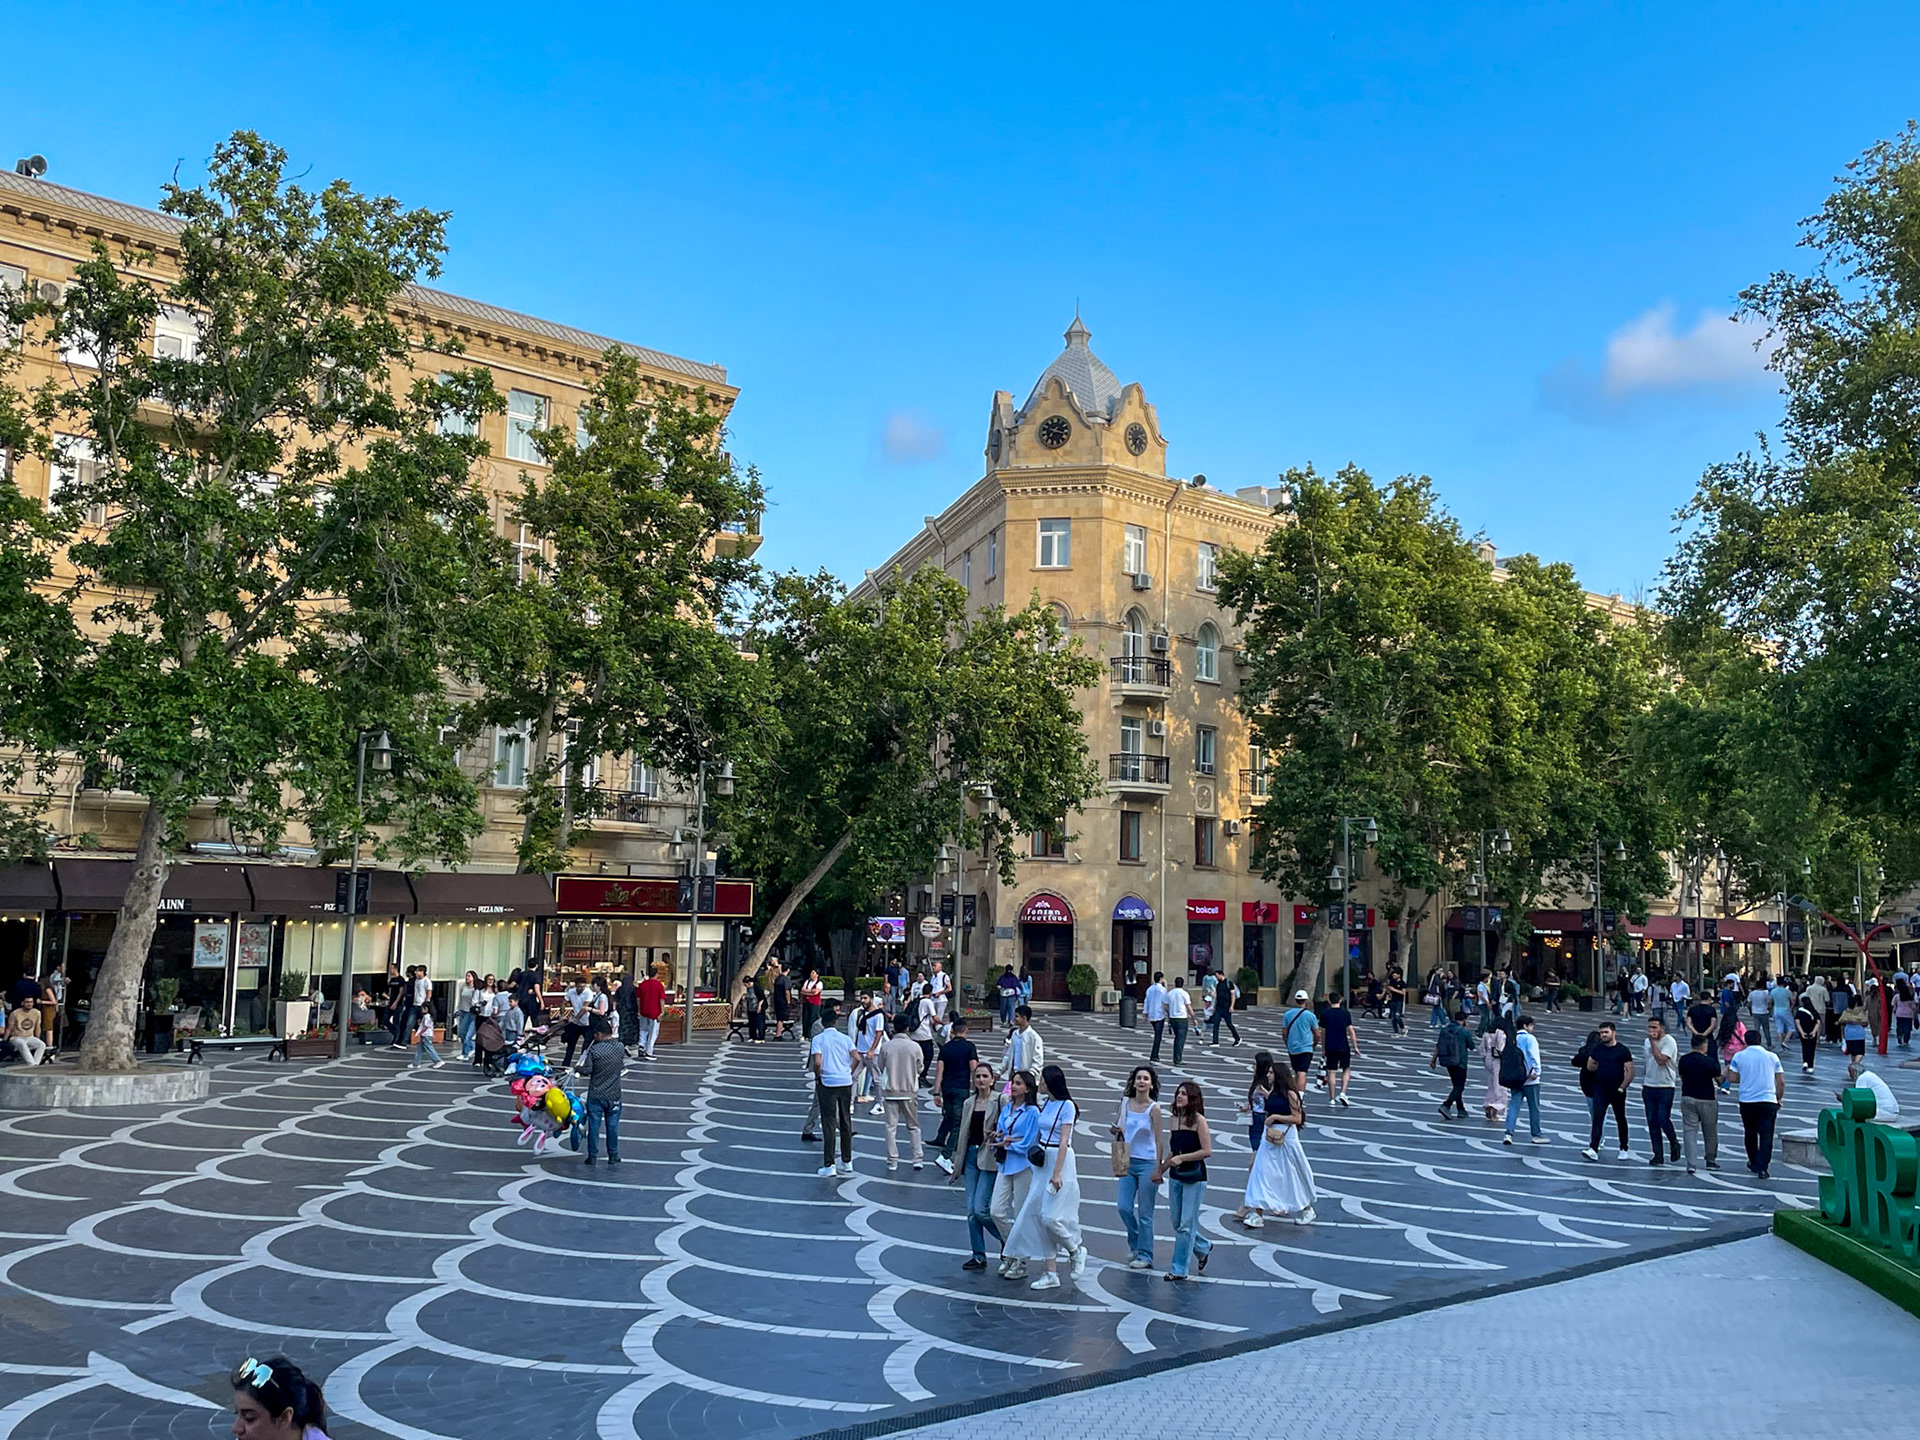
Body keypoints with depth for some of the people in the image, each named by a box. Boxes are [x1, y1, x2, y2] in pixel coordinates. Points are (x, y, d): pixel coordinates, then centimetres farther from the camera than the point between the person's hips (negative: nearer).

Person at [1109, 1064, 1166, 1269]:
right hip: (1128, 1162, 5)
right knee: (1123, 1207, 2)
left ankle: (1145, 1256, 11)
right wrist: (1116, 1131, -7)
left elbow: (1159, 1140, -9)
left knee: (1144, 1213, 1)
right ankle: (1136, 1244, 25)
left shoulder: (1154, 1108, -9)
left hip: (1147, 1163, -5)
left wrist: (1158, 1169, -13)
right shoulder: (1126, 1102, 4)